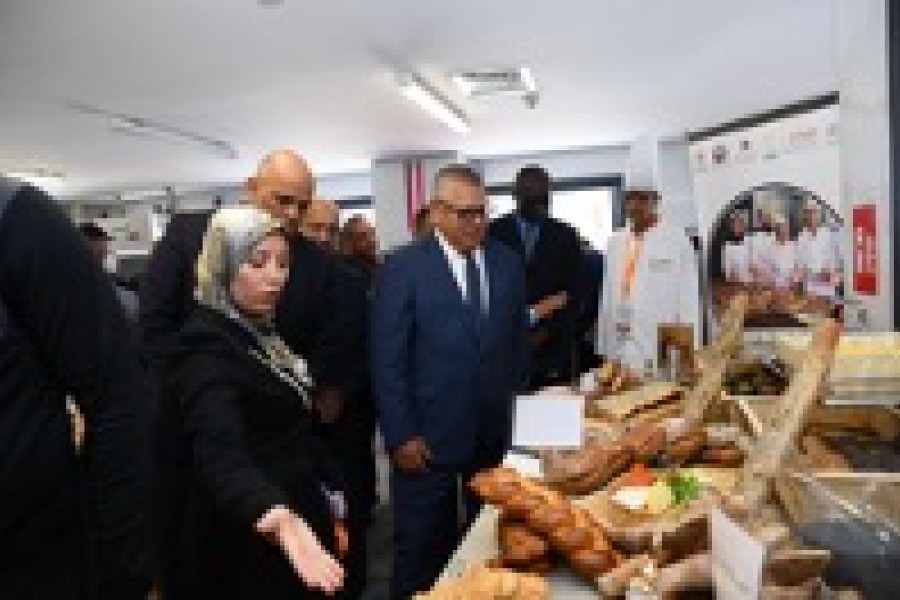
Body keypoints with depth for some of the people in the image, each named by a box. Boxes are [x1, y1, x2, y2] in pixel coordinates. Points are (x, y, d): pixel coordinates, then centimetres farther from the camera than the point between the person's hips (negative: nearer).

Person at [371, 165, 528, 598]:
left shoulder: (507, 262, 5)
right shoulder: (402, 267, -9)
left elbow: (517, 342, 12)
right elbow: (387, 359, -10)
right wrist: (401, 435, -11)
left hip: (496, 433, 4)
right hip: (428, 435, -4)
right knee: (422, 550, 13)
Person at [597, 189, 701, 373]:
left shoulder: (677, 240, -2)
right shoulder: (614, 242, 13)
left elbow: (689, 300, -3)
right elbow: (608, 298, 13)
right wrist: (603, 348, 11)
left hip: (662, 353, -4)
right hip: (619, 351, 4)